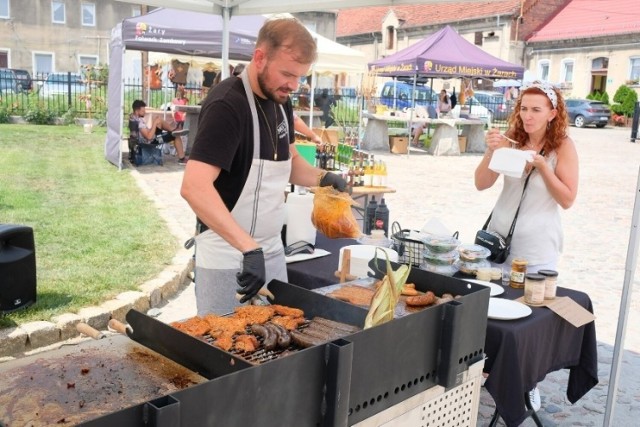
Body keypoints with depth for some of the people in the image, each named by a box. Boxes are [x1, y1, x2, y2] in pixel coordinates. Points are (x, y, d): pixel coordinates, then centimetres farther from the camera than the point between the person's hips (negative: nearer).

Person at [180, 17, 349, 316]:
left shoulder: (280, 102, 4)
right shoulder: (227, 105, -21)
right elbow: (194, 187, -32)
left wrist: (321, 178, -1)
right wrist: (248, 247, -38)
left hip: (272, 252, 8)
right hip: (227, 258, -8)